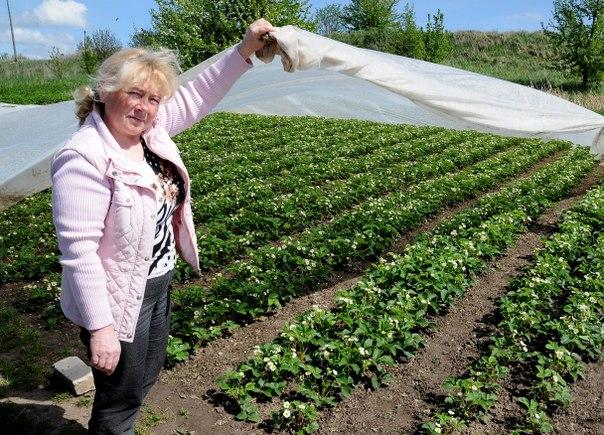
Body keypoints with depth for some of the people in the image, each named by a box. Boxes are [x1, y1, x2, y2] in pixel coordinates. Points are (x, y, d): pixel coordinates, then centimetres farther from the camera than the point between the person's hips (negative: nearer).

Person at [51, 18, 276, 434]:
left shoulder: (151, 131, -5)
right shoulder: (84, 158, -27)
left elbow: (196, 97, 6)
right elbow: (79, 250, -28)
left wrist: (243, 51, -4)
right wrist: (100, 327, -26)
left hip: (157, 284, 8)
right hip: (117, 300, -8)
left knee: (146, 377, 27)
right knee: (122, 392, 13)